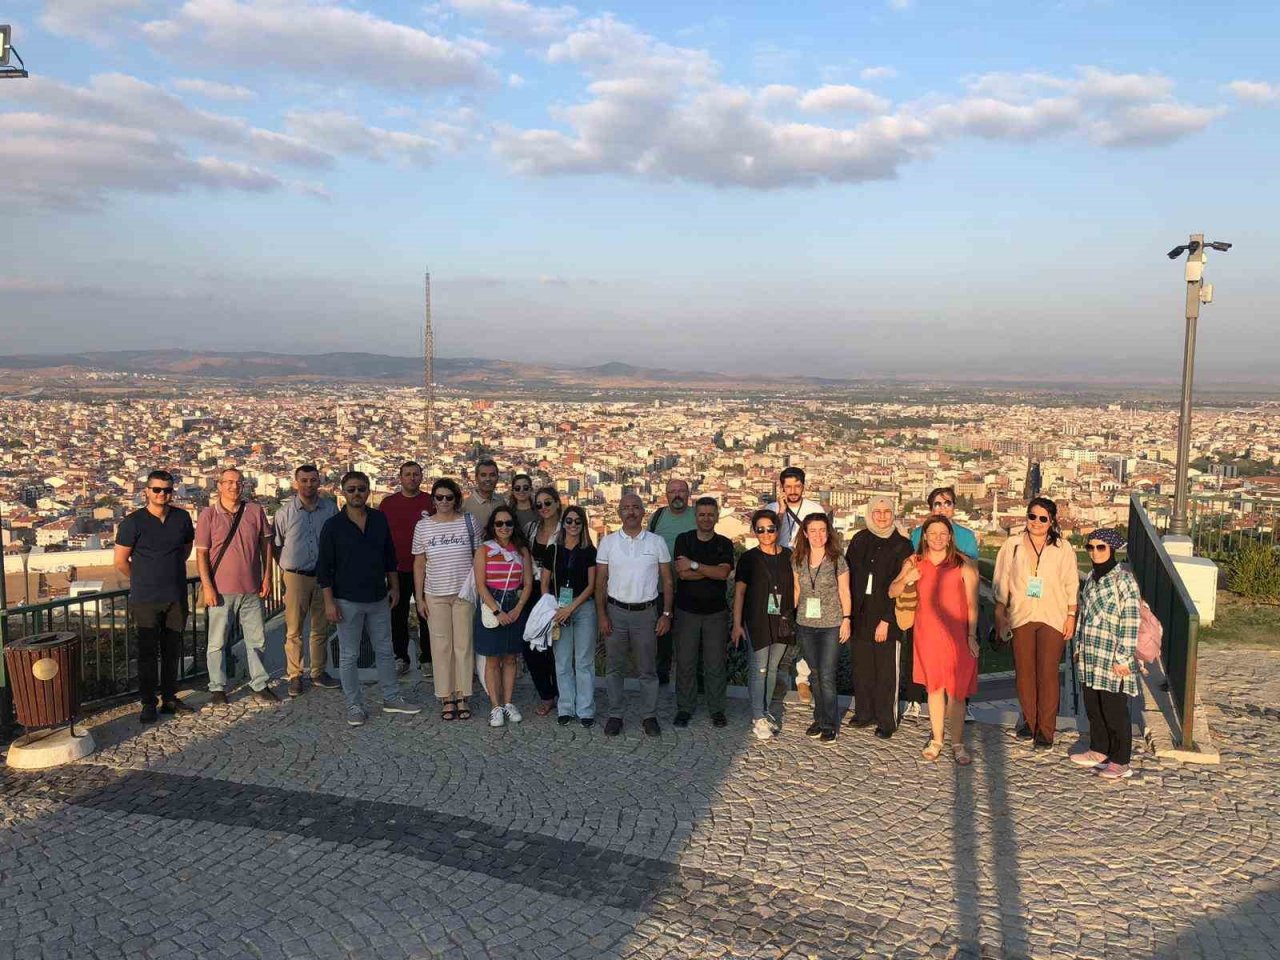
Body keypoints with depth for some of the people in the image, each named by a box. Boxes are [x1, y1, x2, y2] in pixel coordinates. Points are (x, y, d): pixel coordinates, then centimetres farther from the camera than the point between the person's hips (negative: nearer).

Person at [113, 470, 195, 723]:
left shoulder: (182, 518, 3)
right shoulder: (133, 522, -8)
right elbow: (120, 561, -3)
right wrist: (143, 581, 7)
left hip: (176, 597, 4)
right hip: (145, 600, -3)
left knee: (172, 651, 10)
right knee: (147, 653, 1)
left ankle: (169, 698, 21)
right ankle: (148, 703, 11)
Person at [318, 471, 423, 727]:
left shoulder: (380, 520, 3)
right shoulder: (333, 525, -8)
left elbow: (389, 555, 13)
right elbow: (324, 566, -7)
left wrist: (394, 586, 12)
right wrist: (329, 601, -11)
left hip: (378, 598, 4)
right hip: (347, 600, -4)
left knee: (385, 650, 13)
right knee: (349, 656, 5)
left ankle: (391, 698, 26)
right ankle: (355, 706, 16)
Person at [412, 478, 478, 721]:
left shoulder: (469, 522, 0)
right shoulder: (423, 526, 2)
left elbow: (478, 558, 4)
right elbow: (419, 564, 6)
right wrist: (419, 597, 2)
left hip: (464, 593, 0)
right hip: (436, 595, 1)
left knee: (463, 644, 3)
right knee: (441, 645, 3)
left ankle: (462, 697, 13)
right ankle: (446, 698, 12)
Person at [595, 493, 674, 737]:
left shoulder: (657, 542, 1)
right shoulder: (608, 542, 1)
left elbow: (666, 581, 4)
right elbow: (600, 582, 3)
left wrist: (666, 614, -1)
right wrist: (601, 614, -4)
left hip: (646, 612, 0)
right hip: (616, 611, 1)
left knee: (648, 670, 7)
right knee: (614, 668, 8)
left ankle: (649, 716, 18)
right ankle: (615, 715, 19)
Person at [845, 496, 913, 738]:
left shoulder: (902, 545, -4)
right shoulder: (859, 540, 7)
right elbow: (847, 576, 9)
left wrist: (886, 620, -12)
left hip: (886, 618, -4)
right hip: (860, 616, 4)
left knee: (886, 672, 2)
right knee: (861, 667, 11)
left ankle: (886, 722, 13)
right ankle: (864, 713, 26)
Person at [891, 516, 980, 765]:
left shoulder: (963, 564, -5)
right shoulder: (914, 562, 4)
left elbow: (972, 604, -4)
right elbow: (892, 592, 7)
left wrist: (972, 635, -7)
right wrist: (905, 580, -13)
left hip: (957, 634, -3)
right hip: (927, 632, 3)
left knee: (955, 691, 0)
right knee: (934, 687, 12)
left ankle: (957, 744, 11)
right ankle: (936, 740, 23)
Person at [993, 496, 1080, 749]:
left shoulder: (1063, 549, 1)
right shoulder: (1013, 546, 4)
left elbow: (1071, 585, 4)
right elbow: (1002, 582, 8)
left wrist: (1071, 616, 1)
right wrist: (1000, 613, 6)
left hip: (1052, 619, -2)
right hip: (1021, 617, 2)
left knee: (1048, 674, -4)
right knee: (1024, 672, 7)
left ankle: (1046, 730, 5)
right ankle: (1029, 722, 22)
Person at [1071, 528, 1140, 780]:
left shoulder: (1124, 579, -13)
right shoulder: (1091, 578, 11)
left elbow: (1131, 622, -15)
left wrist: (1123, 658, -16)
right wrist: (1079, 647, 18)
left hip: (1112, 659, -7)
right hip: (1090, 656, 7)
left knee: (1114, 710, 1)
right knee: (1093, 707, 16)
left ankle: (1120, 762, 12)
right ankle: (1098, 751, 30)